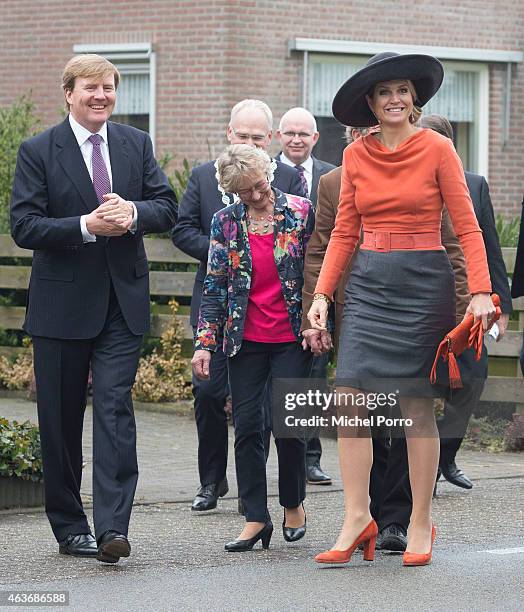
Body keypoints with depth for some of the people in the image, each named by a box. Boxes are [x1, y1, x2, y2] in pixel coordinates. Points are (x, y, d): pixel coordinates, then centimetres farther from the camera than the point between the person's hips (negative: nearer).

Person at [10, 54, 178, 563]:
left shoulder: (136, 145, 9)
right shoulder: (38, 152, -3)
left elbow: (167, 208, 7)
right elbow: (24, 226, -10)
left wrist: (133, 213, -15)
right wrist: (86, 226, -22)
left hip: (123, 301, 1)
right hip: (62, 303, -1)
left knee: (114, 408, -10)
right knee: (61, 420, 6)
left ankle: (112, 527, -16)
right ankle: (69, 526, 18)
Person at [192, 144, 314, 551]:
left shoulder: (301, 212, -2)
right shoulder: (225, 223, 3)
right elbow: (215, 286, 5)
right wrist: (205, 342, -1)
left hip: (292, 337, -2)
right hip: (246, 339, 2)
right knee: (247, 426, 0)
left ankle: (294, 503, 19)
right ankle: (256, 518, 6)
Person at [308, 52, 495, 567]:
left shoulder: (437, 150, -3)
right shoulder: (355, 156, 8)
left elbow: (466, 225, -4)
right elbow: (344, 231, 12)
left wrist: (480, 291, -14)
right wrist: (322, 294, 3)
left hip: (423, 282, -4)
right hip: (368, 282, 4)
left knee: (417, 405, -1)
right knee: (349, 397, -8)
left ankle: (420, 525, 8)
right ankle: (357, 518, -3)